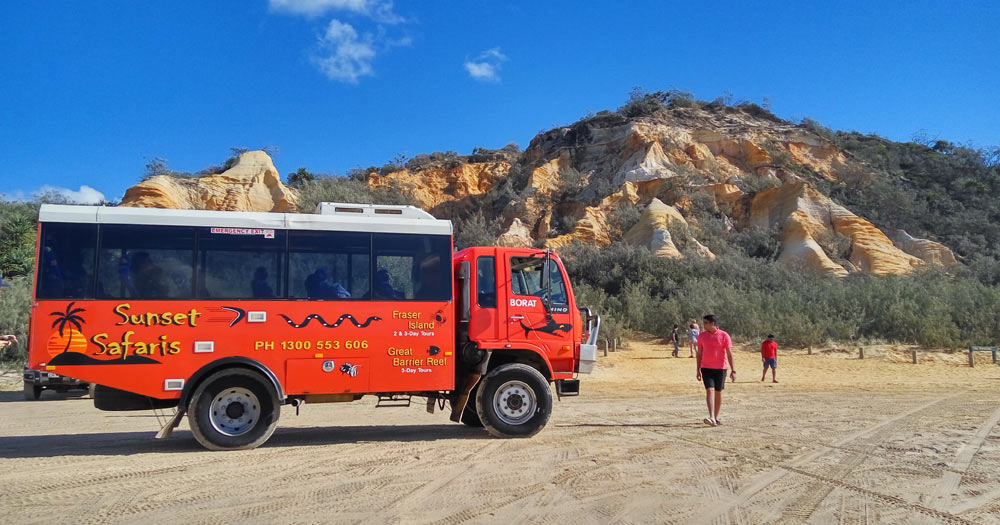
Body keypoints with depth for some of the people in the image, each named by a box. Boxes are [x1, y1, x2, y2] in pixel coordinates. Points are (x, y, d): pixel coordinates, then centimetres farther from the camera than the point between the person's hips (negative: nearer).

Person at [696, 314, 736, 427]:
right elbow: (699, 354, 10)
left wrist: (733, 370, -7)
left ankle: (716, 417, 21)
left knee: (718, 392, 7)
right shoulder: (701, 336, 5)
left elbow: (729, 353, -3)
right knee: (709, 390, -13)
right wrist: (698, 370, 7)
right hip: (706, 368, 1)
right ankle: (711, 418, -22)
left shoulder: (724, 335, -4)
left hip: (720, 368, -1)